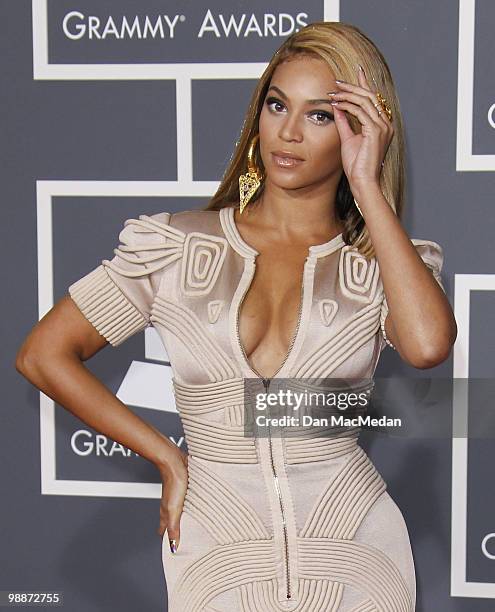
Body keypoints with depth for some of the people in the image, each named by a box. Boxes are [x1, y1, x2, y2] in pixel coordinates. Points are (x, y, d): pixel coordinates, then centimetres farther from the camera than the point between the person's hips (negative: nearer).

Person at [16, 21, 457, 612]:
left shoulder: (377, 266, -1)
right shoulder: (177, 247, -1)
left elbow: (428, 344, -24)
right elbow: (44, 354, -1)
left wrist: (367, 187, -16)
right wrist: (168, 459, -3)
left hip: (351, 544, 0)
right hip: (218, 549, 0)